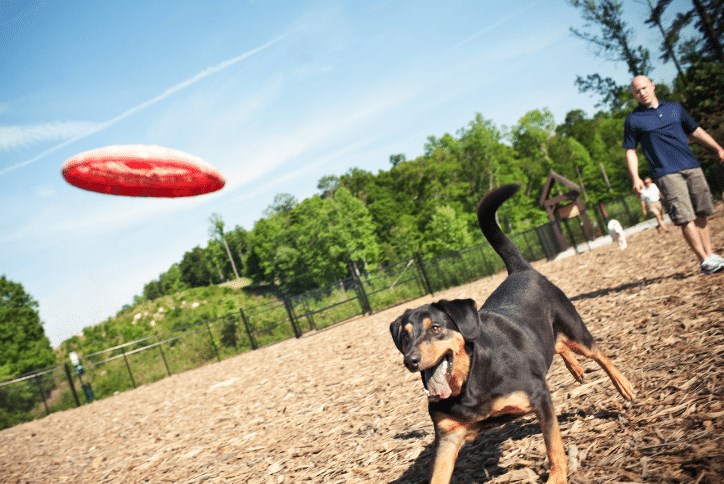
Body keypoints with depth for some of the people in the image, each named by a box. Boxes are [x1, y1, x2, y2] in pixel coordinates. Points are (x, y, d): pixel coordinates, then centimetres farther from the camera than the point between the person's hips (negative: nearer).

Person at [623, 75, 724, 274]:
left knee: (701, 215, 7)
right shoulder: (633, 119, 2)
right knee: (686, 218, -11)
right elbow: (630, 151, 2)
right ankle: (705, 260, -5)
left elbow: (695, 131, 20)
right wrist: (636, 178, -9)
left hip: (692, 168, 5)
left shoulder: (674, 107, 14)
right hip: (667, 174, -4)